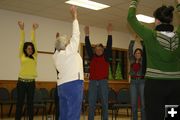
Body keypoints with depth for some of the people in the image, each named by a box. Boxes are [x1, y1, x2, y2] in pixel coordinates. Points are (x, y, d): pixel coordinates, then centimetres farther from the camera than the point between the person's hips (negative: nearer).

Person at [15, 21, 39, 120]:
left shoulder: (34, 56, 8)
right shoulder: (22, 56, 4)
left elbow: (33, 41, 6)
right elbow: (22, 41, 1)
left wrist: (34, 30, 5)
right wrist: (22, 29, -2)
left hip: (31, 82, 2)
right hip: (21, 82, -2)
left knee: (30, 103, 9)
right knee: (20, 103, 2)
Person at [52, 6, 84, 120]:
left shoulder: (56, 55, 10)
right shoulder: (70, 51, -6)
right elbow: (76, 35, -1)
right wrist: (75, 16, 7)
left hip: (62, 85, 8)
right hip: (74, 84, -8)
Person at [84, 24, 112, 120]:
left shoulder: (106, 57, 6)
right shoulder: (92, 57, 10)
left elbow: (109, 46, -3)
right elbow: (88, 46, 4)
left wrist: (109, 33, -9)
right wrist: (87, 35, -3)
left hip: (103, 82, -1)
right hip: (92, 81, 1)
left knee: (104, 102, 4)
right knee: (91, 103, 3)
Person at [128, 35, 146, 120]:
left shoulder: (143, 61, 4)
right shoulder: (132, 60, 8)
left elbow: (145, 51, -4)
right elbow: (130, 51, 2)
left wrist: (141, 42, -6)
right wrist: (134, 41, -2)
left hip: (142, 82, -2)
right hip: (133, 82, 2)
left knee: (143, 103, -4)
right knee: (133, 103, 4)